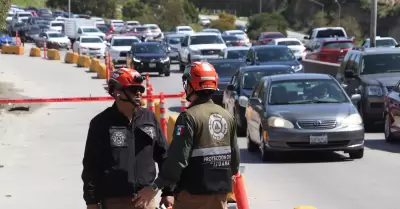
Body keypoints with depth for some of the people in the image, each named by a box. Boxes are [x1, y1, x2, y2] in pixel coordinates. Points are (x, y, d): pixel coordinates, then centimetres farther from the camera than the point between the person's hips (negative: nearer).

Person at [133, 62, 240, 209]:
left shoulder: (190, 117, -13)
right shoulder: (227, 116, 6)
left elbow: (177, 158, -19)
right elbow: (234, 155, 11)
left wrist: (156, 187, -15)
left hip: (193, 192, -6)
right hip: (220, 191, 6)